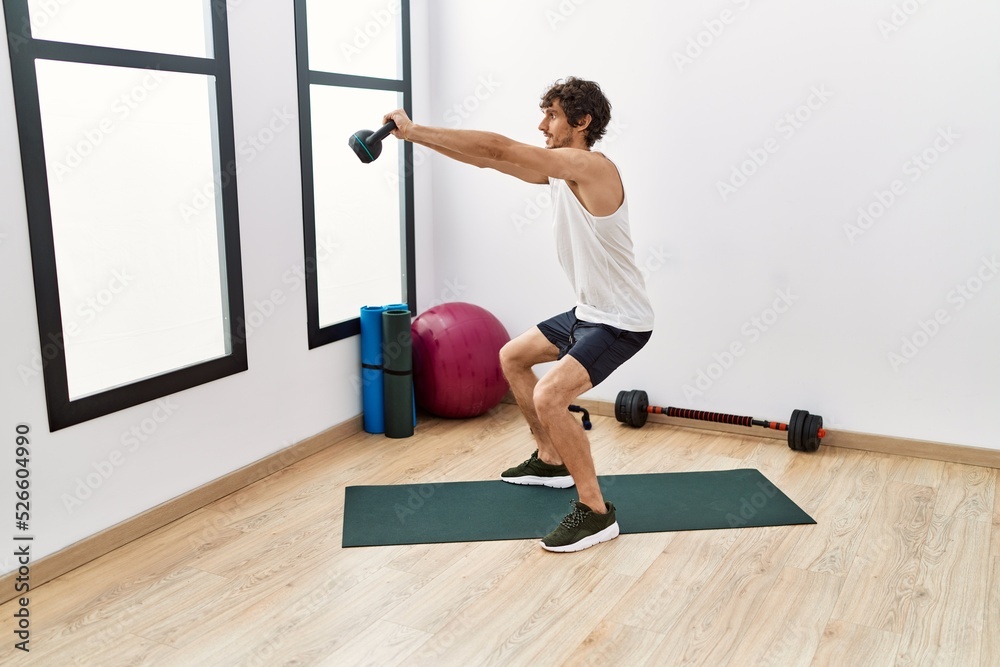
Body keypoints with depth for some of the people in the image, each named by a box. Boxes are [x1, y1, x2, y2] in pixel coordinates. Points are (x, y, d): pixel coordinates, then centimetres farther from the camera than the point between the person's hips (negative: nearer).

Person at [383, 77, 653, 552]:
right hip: (588, 311, 11)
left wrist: (414, 130, -23)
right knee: (512, 357, 23)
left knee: (549, 396, -28)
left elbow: (497, 148, -27)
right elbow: (491, 159, 5)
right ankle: (550, 460, 33)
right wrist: (416, 134, -1)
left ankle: (595, 512, -12)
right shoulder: (560, 170, 6)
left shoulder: (591, 167, -23)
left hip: (620, 321, -11)